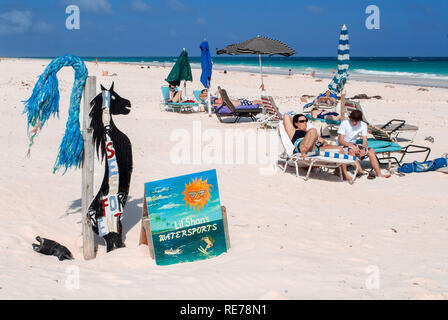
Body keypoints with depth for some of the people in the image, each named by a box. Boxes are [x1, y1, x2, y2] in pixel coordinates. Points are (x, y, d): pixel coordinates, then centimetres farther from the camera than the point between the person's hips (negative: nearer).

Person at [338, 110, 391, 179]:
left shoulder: (363, 125, 0)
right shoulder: (344, 123, -13)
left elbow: (365, 141, -3)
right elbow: (340, 141, -17)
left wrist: (363, 149, -26)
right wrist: (352, 146, -30)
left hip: (354, 145, 5)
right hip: (343, 146, -5)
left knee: (371, 150, -16)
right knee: (351, 151, -38)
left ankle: (379, 174, -21)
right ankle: (360, 172, -44)